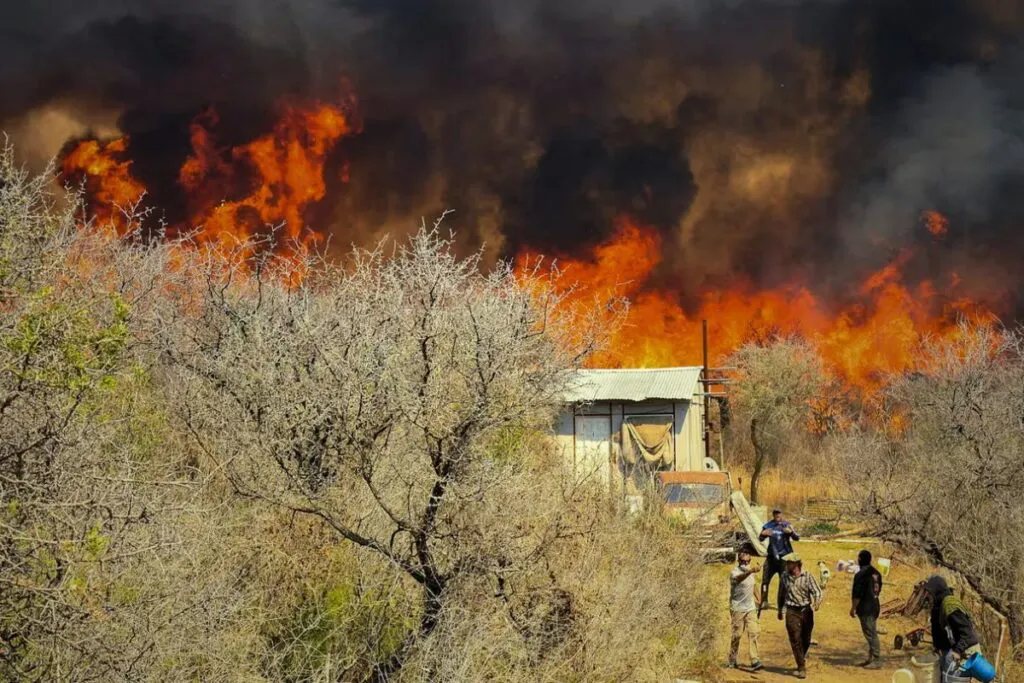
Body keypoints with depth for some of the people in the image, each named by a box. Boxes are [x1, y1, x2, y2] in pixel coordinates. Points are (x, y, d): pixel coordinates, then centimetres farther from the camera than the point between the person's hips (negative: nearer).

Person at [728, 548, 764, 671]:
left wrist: (758, 599, 22)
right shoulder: (735, 572, -14)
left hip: (751, 608, 5)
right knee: (737, 635, 1)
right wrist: (750, 571, -58)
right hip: (738, 609, -5)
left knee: (753, 633, -6)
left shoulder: (750, 572, 10)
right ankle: (732, 660, 18)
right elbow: (739, 578, -39)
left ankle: (755, 661, -10)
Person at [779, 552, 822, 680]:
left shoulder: (807, 576, -3)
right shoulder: (784, 577, 5)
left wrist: (816, 604, -28)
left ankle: (802, 659, 38)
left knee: (806, 639, 11)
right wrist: (781, 611, 21)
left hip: (806, 611, 0)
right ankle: (802, 668, -5)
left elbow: (817, 591, -9)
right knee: (796, 640, -8)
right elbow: (781, 595, 16)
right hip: (792, 612, 0)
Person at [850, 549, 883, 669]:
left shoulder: (861, 574, -17)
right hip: (875, 606, 9)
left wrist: (853, 608, -10)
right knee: (872, 633, 16)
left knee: (871, 634, -7)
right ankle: (871, 659, 22)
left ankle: (876, 661, -7)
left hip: (865, 608, -9)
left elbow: (857, 594, -17)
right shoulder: (876, 573, 10)